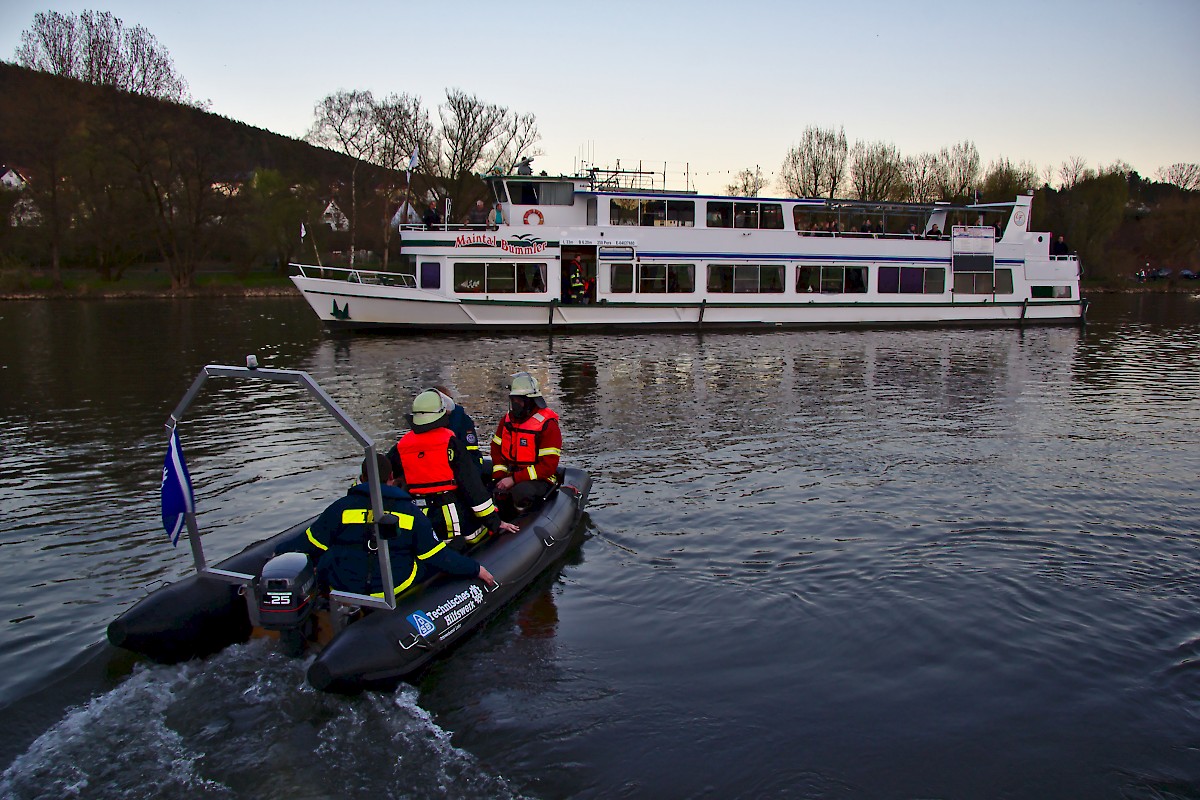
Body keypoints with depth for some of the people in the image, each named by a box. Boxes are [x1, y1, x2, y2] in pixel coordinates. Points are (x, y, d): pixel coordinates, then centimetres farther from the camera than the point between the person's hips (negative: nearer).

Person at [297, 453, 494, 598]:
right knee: (434, 562, 18)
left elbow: (311, 547, 0)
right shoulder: (411, 512, -2)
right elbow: (439, 556, -2)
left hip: (340, 585, 1)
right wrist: (476, 569, 9)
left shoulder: (340, 507, -4)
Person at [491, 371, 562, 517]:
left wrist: (514, 479, -20)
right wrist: (500, 477, -1)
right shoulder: (508, 419, 9)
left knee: (521, 492, -38)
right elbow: (497, 449, 17)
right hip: (510, 476, 6)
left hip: (538, 479, -6)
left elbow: (548, 466, -16)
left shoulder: (547, 424, -12)